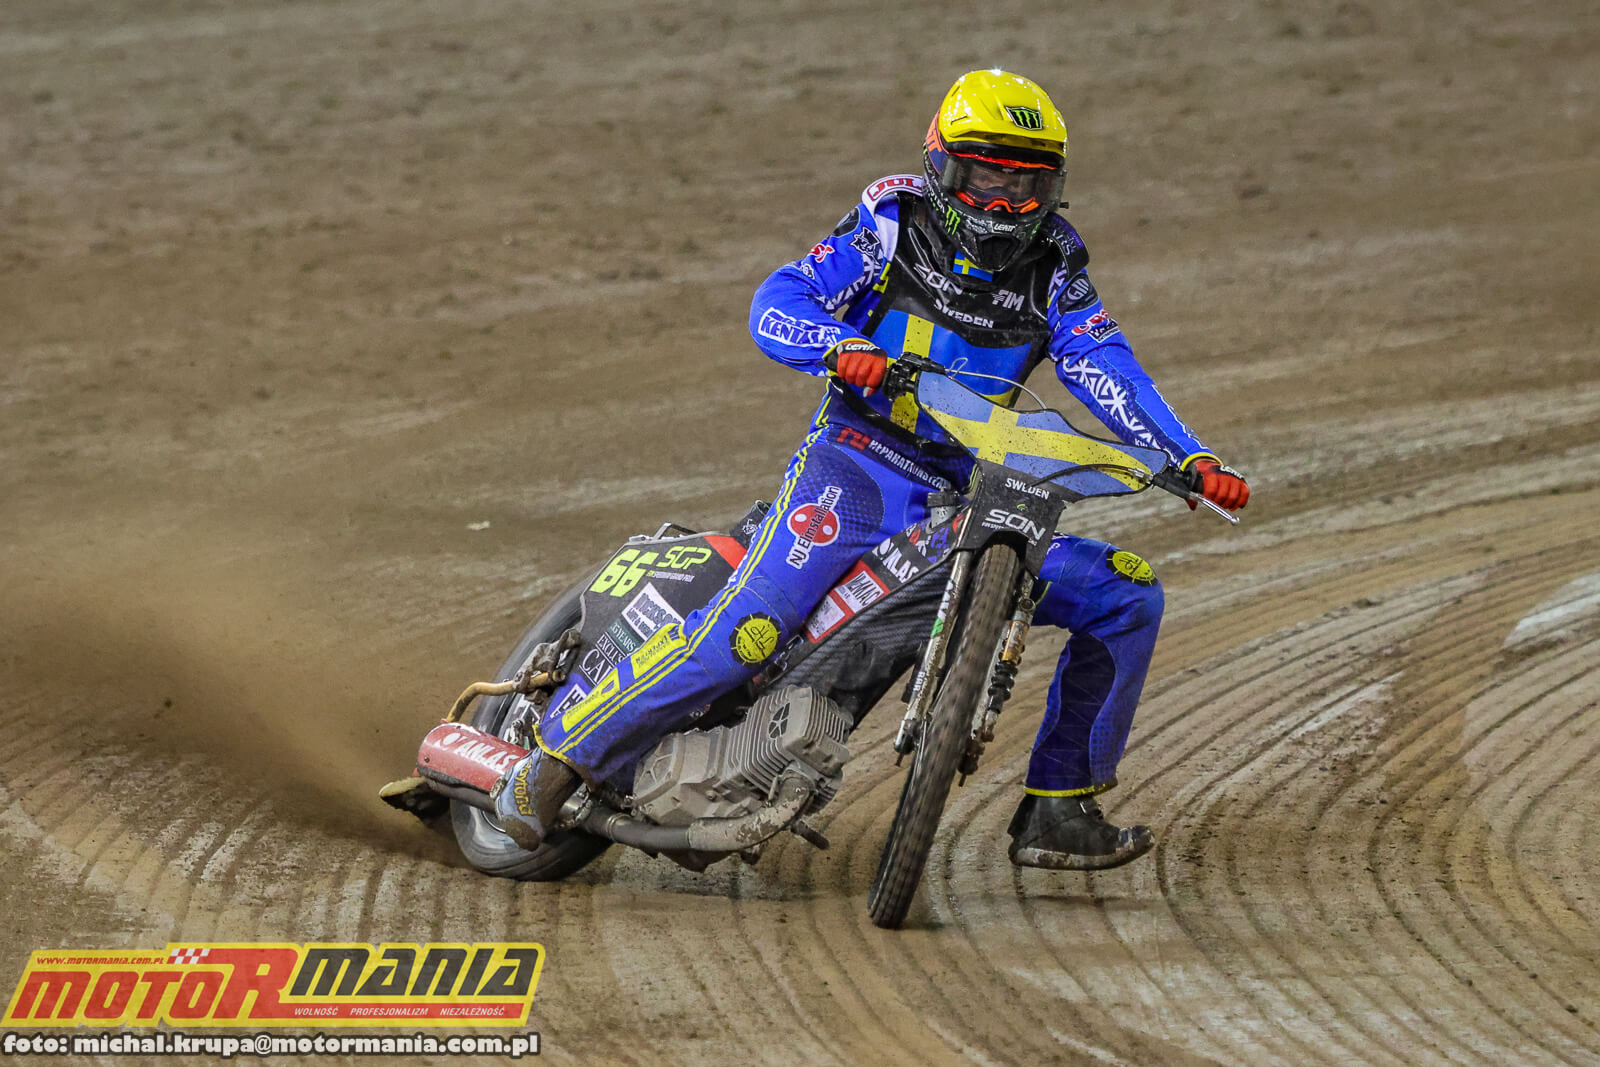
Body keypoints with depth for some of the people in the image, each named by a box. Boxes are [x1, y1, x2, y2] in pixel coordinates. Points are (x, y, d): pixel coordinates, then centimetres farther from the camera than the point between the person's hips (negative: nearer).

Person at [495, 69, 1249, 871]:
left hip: (967, 496, 5)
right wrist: (843, 346, -31)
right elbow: (776, 307, -9)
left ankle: (1056, 811, 5)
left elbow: (1106, 369, -3)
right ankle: (565, 752, -11)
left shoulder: (1052, 264, 7)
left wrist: (1190, 459, -18)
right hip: (859, 465, -5)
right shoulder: (892, 224, -2)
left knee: (1127, 600, -3)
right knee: (747, 630, -26)